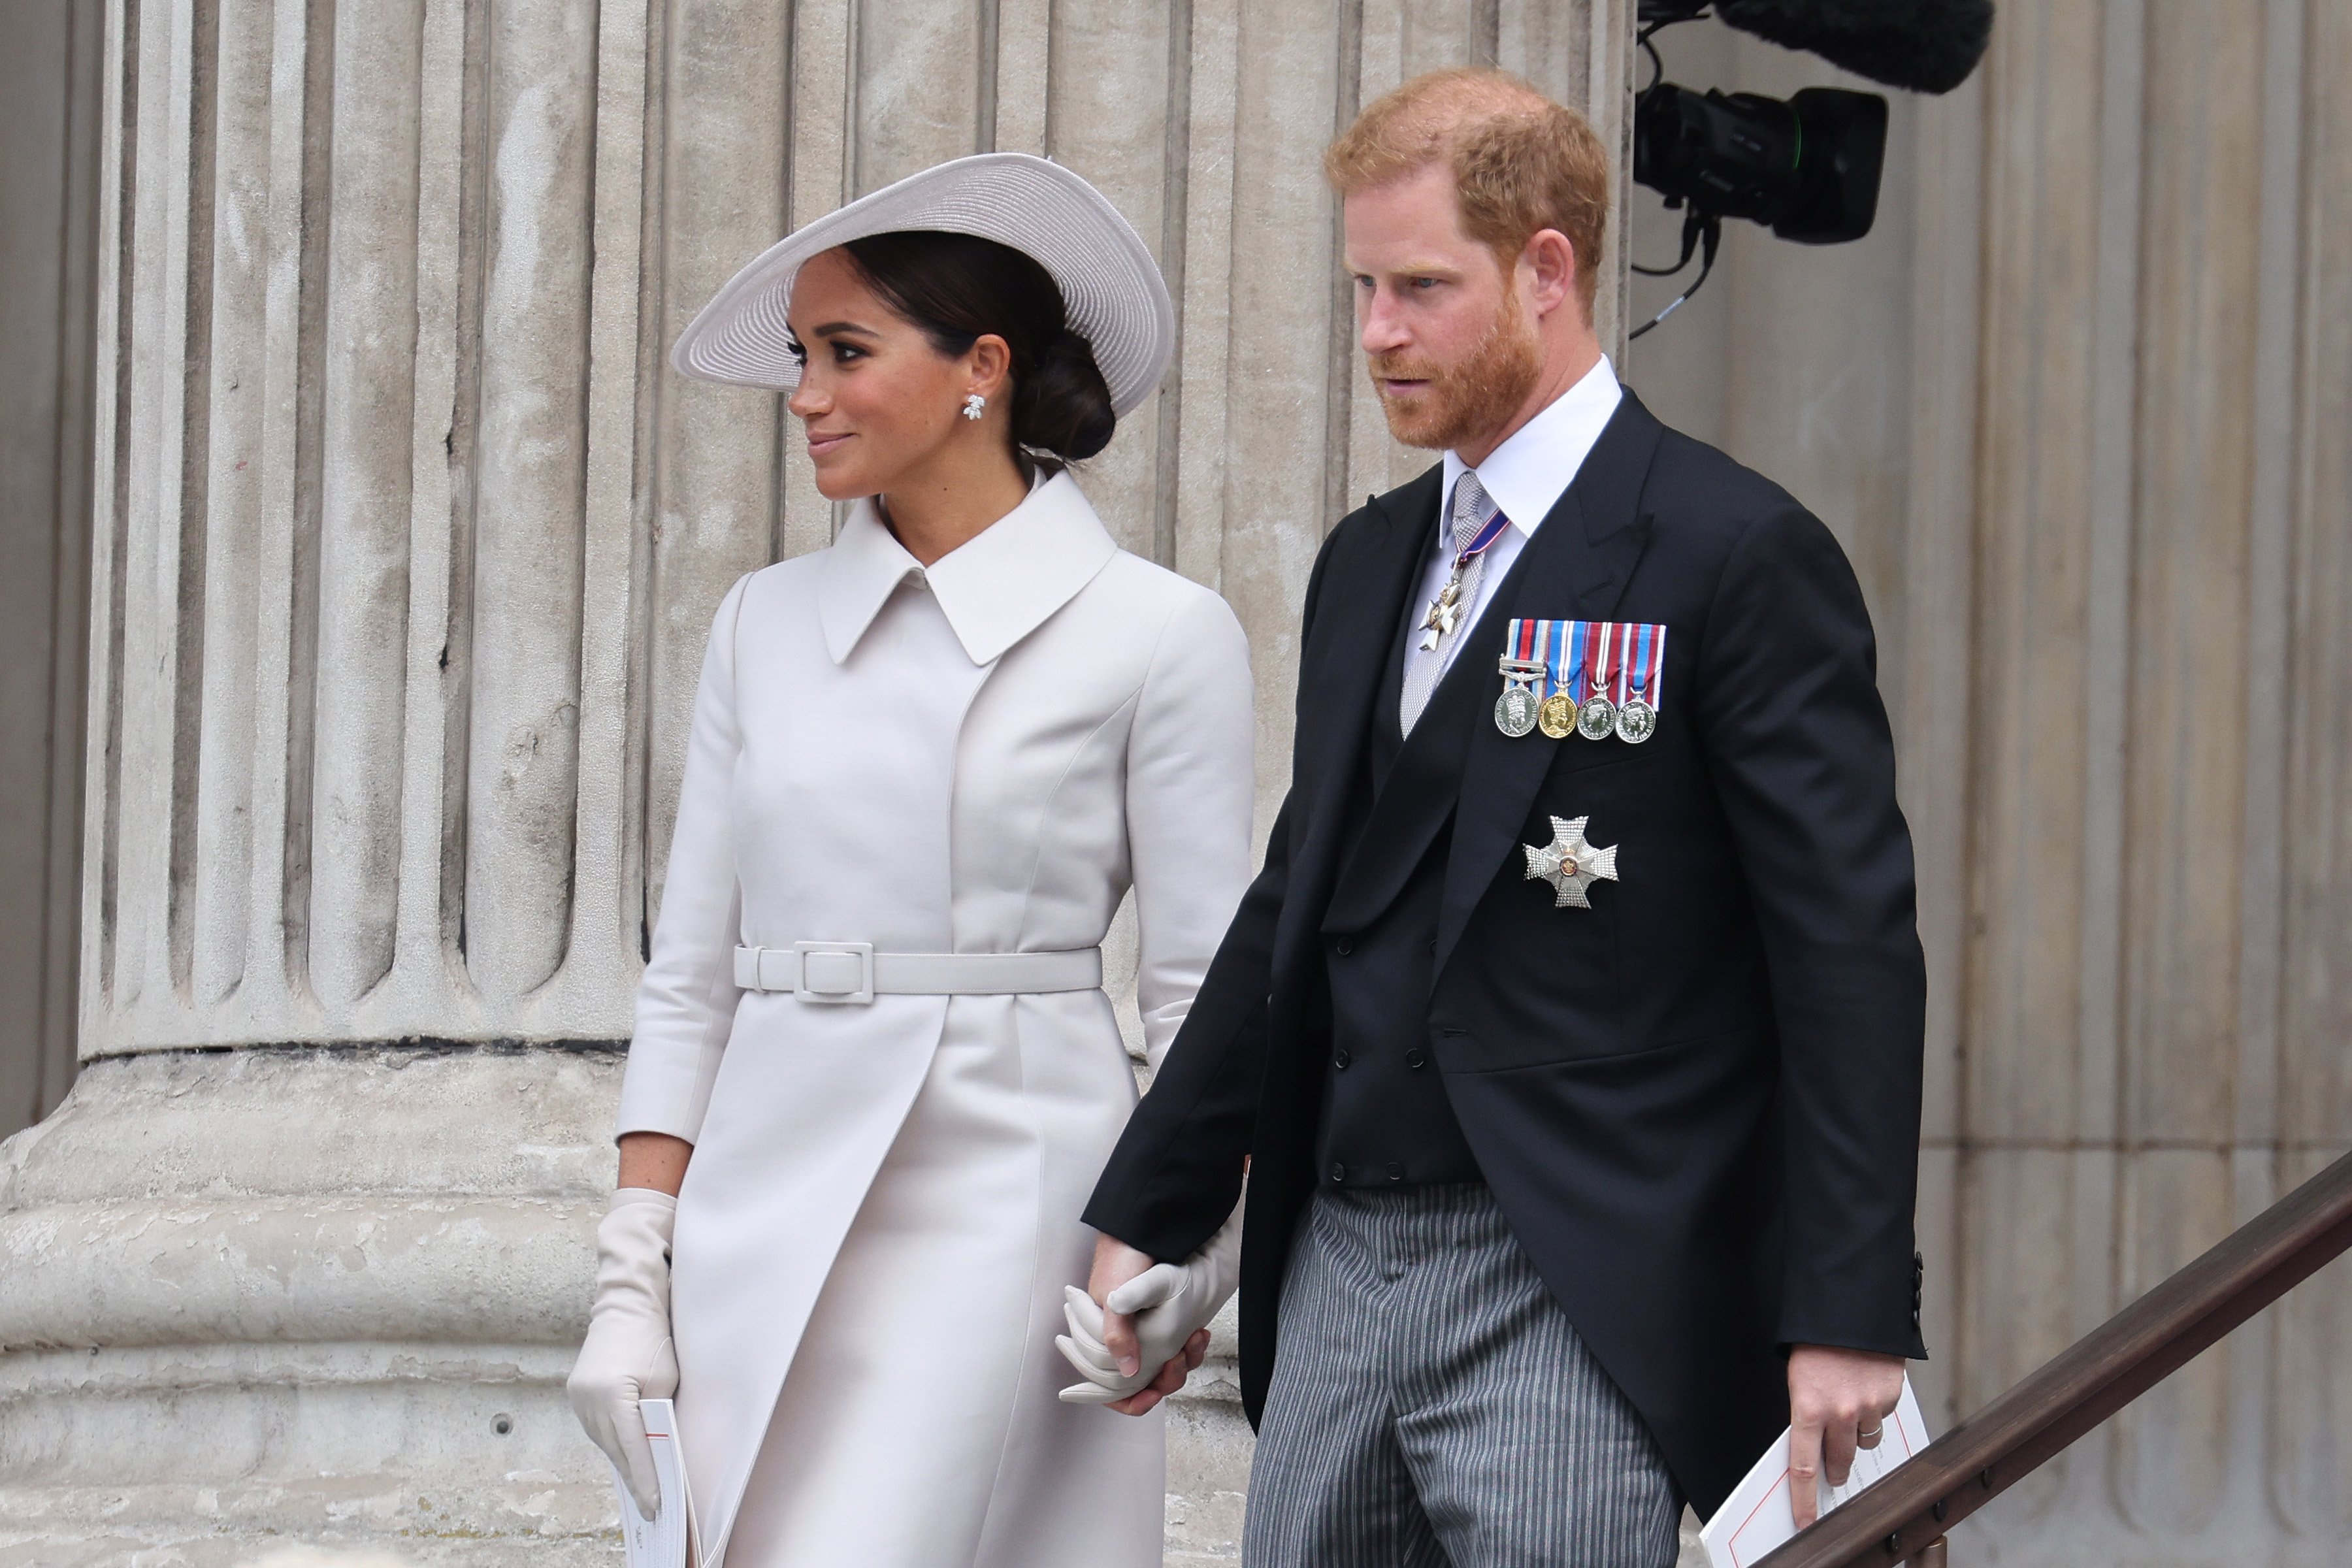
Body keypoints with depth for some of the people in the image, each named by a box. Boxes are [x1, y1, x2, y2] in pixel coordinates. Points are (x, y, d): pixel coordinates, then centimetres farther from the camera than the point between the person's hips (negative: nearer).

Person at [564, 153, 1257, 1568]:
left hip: (1001, 1200, -5)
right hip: (765, 1221, 5)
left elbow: (1208, 993, -1)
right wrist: (635, 1272, 6)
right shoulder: (768, 624, 12)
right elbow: (692, 976, 13)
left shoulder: (1156, 636, -2)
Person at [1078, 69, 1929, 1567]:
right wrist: (1147, 1216, 21)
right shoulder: (1369, 564, 17)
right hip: (1339, 1270, 7)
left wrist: (1848, 1320, -15)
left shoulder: (1736, 556, -7)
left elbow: (1850, 950, -10)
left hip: (1578, 1303, -7)